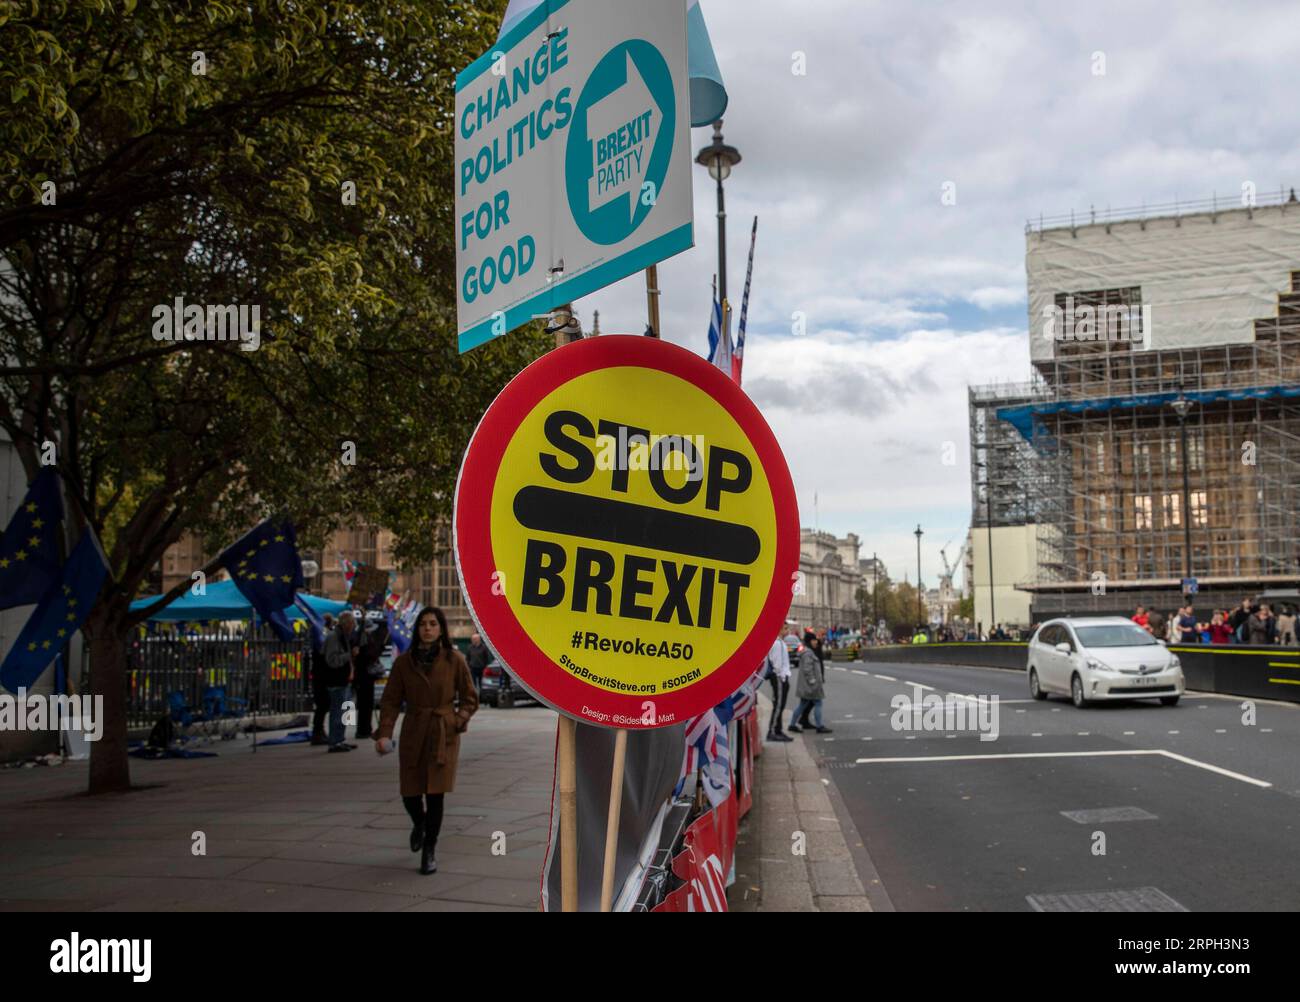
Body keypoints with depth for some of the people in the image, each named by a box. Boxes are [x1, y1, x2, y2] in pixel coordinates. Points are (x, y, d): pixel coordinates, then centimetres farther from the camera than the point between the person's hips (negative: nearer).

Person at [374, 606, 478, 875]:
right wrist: (384, 733, -12)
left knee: (435, 793, -5)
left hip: (444, 735, -2)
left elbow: (470, 698, 5)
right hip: (413, 734, 2)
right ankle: (419, 824, 42)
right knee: (410, 793, 5)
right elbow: (391, 701, -1)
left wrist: (458, 721, -10)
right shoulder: (404, 662, -1)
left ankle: (430, 850, 14)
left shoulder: (454, 660, -4)